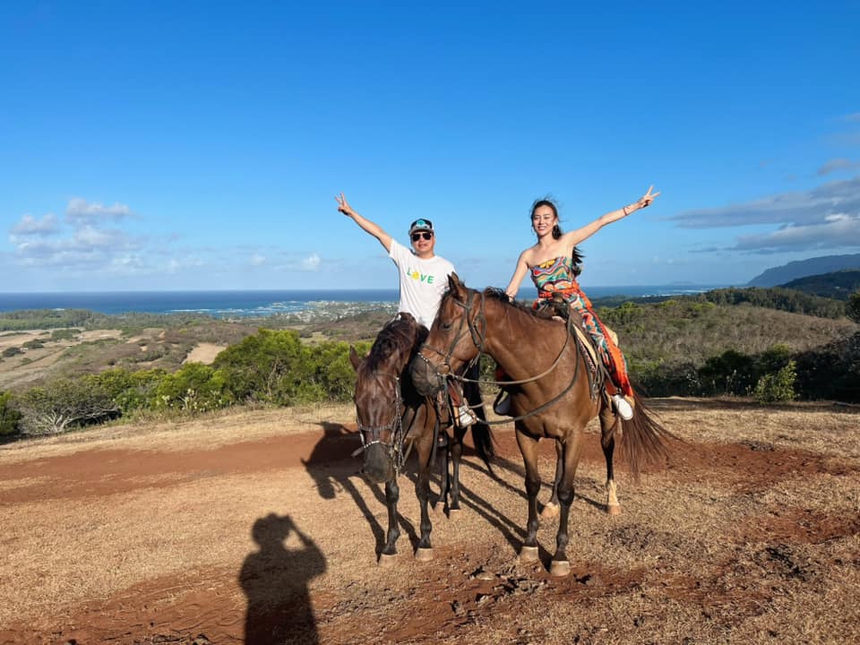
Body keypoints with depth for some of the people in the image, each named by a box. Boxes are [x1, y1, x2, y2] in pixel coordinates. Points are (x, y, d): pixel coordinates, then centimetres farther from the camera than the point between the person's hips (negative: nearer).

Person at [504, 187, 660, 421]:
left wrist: (636, 205, -5)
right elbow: (511, 289, 8)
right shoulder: (527, 255, 10)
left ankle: (617, 392, 4)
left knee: (604, 345, -21)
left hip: (575, 306, -2)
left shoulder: (567, 241, 3)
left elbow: (602, 221, -2)